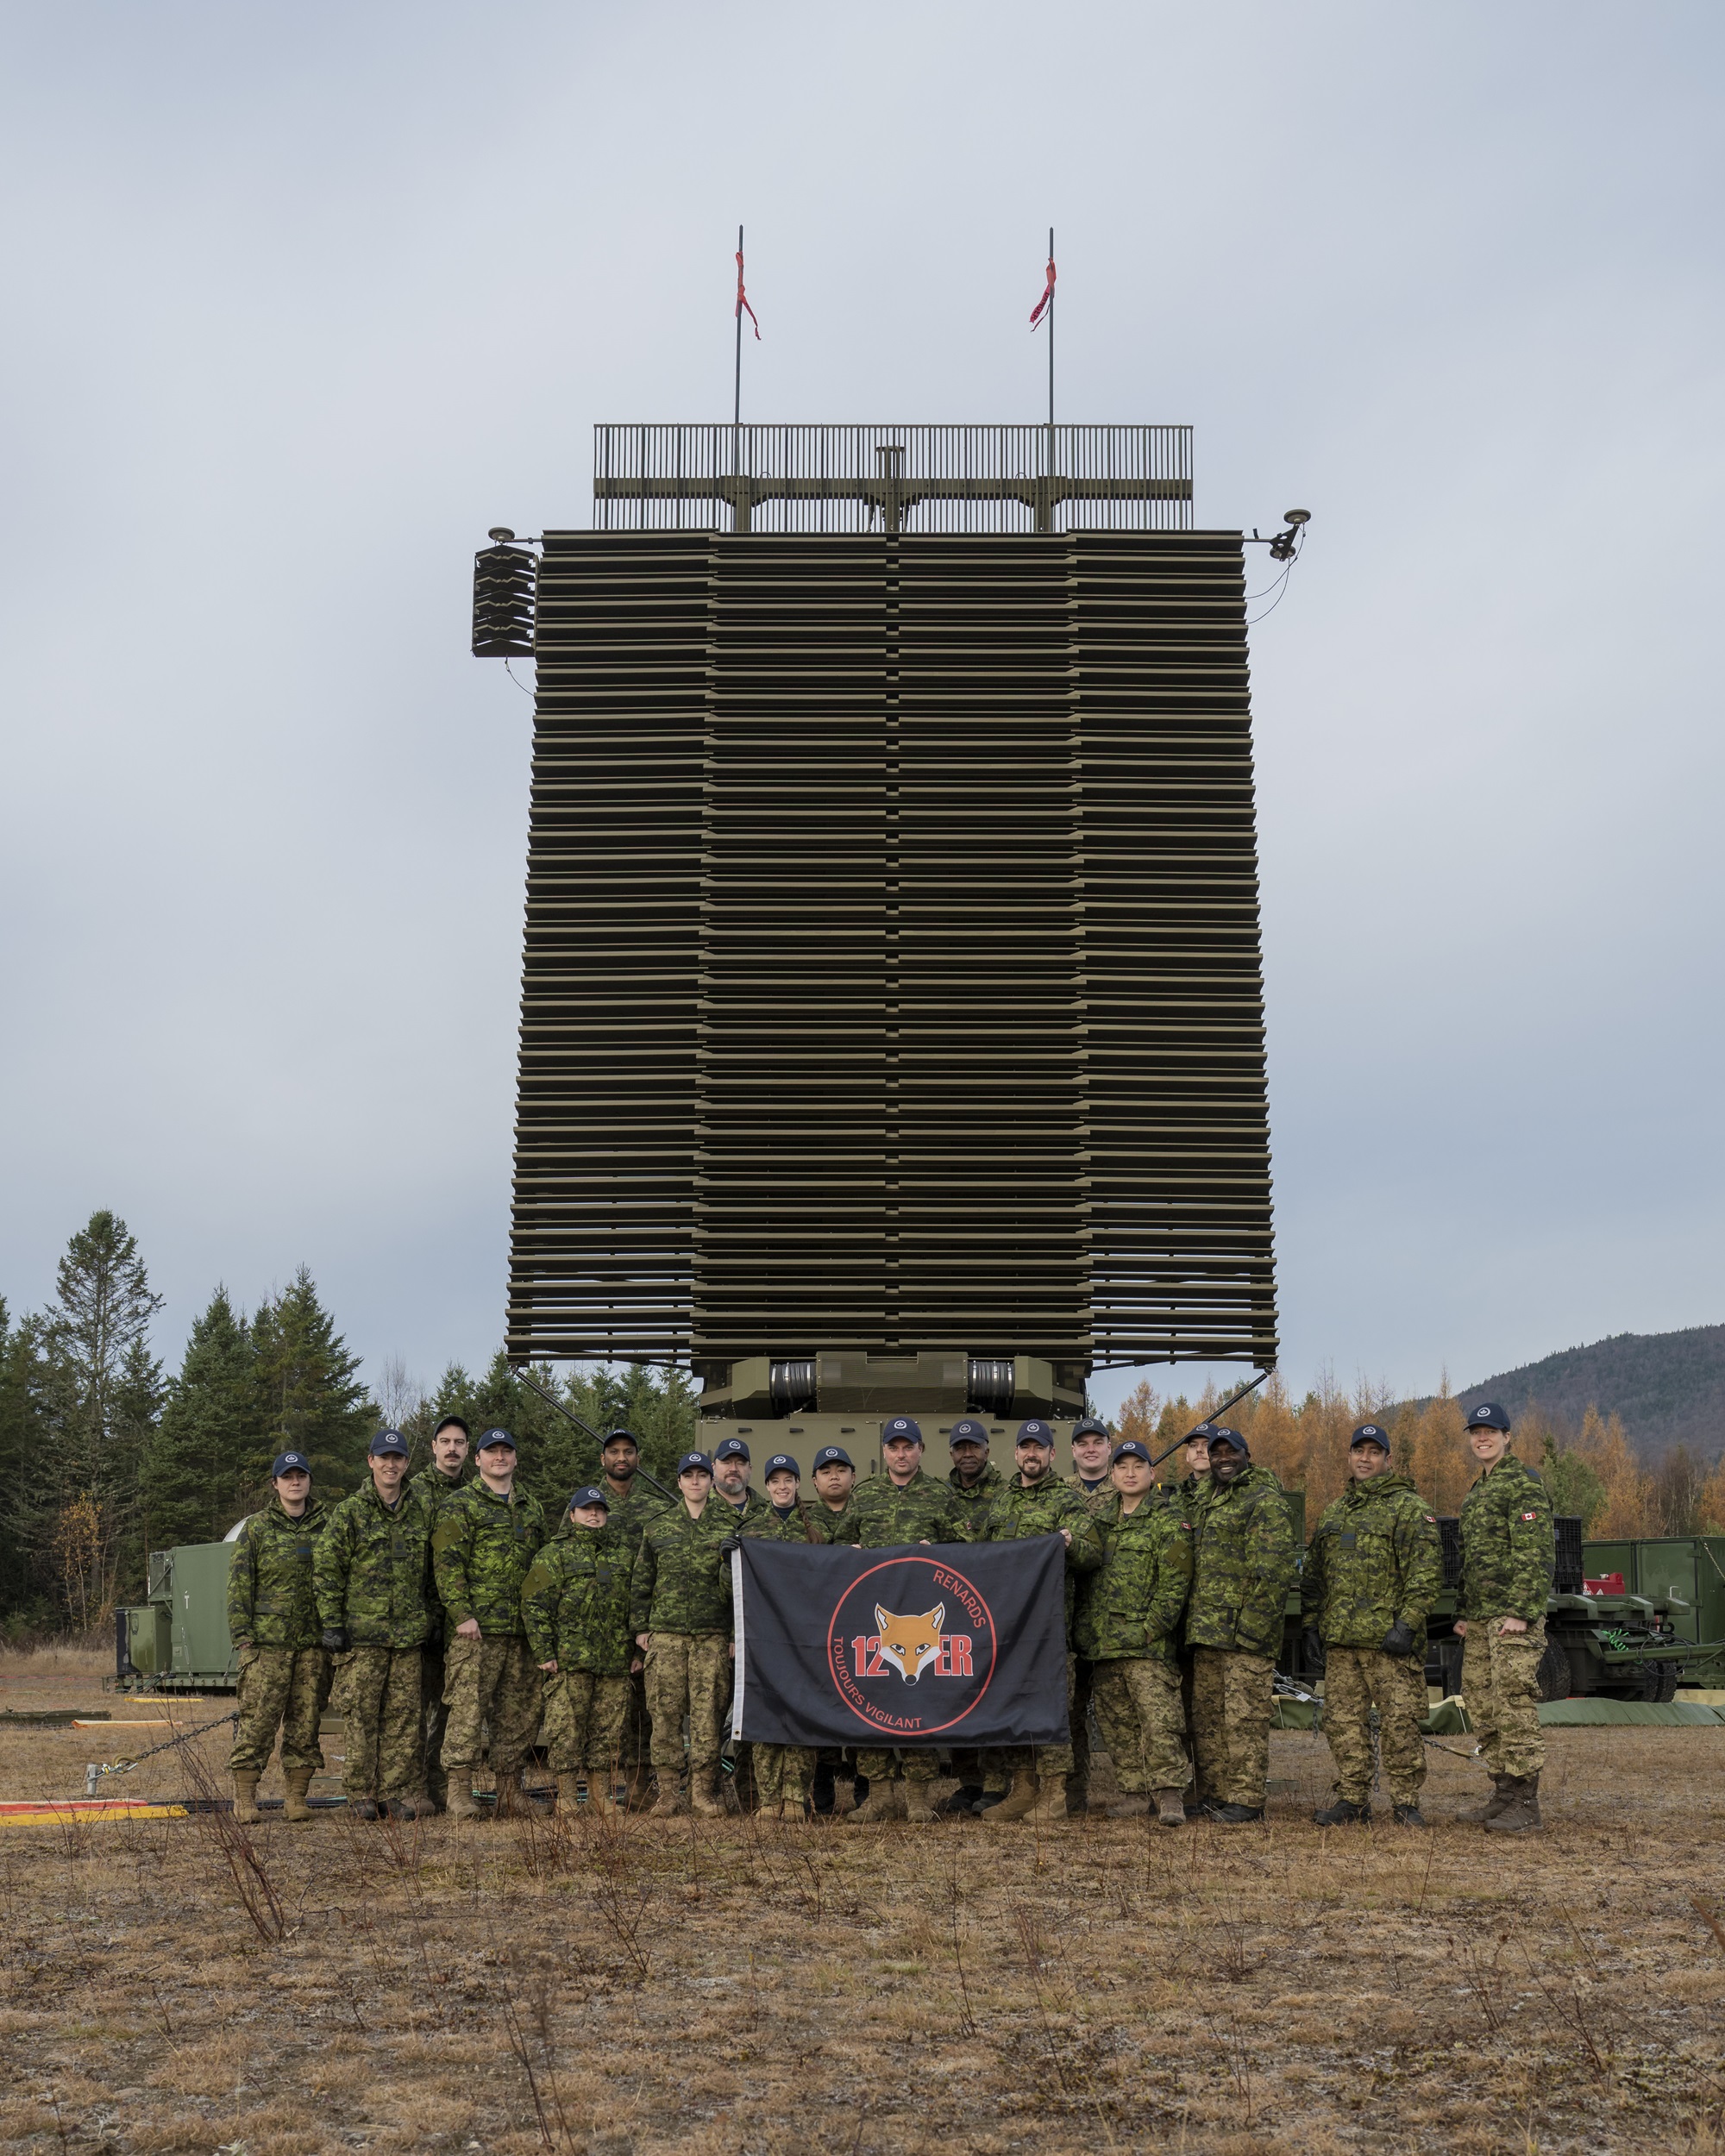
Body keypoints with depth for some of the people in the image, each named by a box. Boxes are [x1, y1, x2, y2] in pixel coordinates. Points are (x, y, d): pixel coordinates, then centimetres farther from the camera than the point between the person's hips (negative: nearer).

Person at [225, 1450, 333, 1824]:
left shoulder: (327, 1527, 11)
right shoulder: (257, 1528, 5)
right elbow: (239, 1585, 3)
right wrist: (242, 1635, -5)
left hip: (314, 1642, 2)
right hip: (267, 1641, -2)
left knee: (306, 1721, 4)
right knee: (257, 1719, -5)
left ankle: (297, 1797, 10)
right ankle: (245, 1799, 2)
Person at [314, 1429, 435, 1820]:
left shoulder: (423, 1509, 9)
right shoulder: (351, 1511, -1)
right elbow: (326, 1570, -1)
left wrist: (430, 1618, 14)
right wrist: (332, 1623, -6)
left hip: (409, 1633, 3)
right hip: (361, 1632, -3)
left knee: (404, 1715, 4)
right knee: (360, 1714, -1)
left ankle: (399, 1792, 10)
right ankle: (361, 1795, 7)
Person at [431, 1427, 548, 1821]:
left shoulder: (533, 1508, 19)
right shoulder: (461, 1507, 0)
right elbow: (447, 1564, -8)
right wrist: (461, 1614, -16)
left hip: (523, 1629, 6)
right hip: (475, 1628, -6)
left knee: (518, 1712, 8)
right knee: (467, 1708, -7)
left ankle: (510, 1791, 15)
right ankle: (459, 1791, -2)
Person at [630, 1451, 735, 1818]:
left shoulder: (727, 1526, 8)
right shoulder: (658, 1526, 12)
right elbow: (641, 1580, 14)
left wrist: (737, 1634, 3)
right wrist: (640, 1627, 7)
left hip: (712, 1635, -1)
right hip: (666, 1633, 1)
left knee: (708, 1713, -3)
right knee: (665, 1713, -1)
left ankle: (704, 1790, 5)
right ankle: (669, 1791, 5)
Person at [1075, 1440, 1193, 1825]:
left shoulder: (1168, 1523, -1)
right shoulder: (1097, 1518, 15)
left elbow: (1174, 1585, -7)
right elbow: (1082, 1578, 20)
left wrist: (1148, 1629, -14)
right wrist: (1084, 1630, 11)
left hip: (1148, 1647, -6)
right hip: (1103, 1645, 6)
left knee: (1159, 1720, -12)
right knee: (1117, 1723, 9)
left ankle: (1169, 1794, -9)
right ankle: (1135, 1791, 16)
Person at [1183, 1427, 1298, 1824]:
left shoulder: (1266, 1502, -6)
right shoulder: (1208, 1504, 22)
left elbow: (1273, 1571, -14)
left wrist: (1253, 1624, -21)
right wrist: (1195, 1623, 19)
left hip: (1244, 1631, -9)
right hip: (1205, 1631, 9)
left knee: (1244, 1717, -6)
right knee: (1206, 1716, 11)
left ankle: (1245, 1799, -2)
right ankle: (1213, 1794, 19)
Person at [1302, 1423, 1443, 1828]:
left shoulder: (1409, 1507, -2)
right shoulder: (1334, 1512, 19)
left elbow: (1427, 1572, -10)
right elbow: (1314, 1574, 23)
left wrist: (1407, 1624, -17)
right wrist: (1312, 1625, 14)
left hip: (1389, 1640, -6)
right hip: (1339, 1641, 6)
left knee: (1400, 1721, -4)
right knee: (1343, 1721, 7)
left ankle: (1405, 1803, 5)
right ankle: (1352, 1799, 16)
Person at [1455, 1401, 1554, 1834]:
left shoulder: (1523, 1485, -8)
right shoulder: (1475, 1494, 21)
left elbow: (1537, 1554, -16)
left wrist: (1520, 1612, -21)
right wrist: (1464, 1612, 20)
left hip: (1513, 1619, -10)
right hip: (1480, 1622, 10)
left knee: (1514, 1705, -12)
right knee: (1482, 1707, 10)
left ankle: (1525, 1807, -10)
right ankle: (1503, 1795, 18)